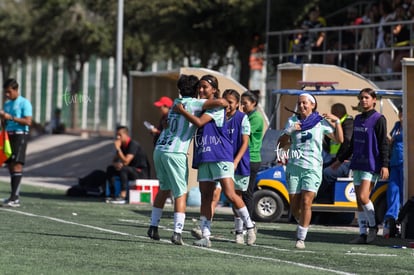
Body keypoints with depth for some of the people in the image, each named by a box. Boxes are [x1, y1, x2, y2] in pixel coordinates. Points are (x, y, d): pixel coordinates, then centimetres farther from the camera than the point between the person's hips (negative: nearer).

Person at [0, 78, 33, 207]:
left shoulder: (24, 103, -6)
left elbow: (28, 121, -15)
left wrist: (11, 117, -20)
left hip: (20, 135, -8)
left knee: (17, 164, -14)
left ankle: (15, 198, -19)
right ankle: (14, 196, 9)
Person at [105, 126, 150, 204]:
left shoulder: (133, 144, -20)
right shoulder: (121, 145, 6)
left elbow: (126, 162, -29)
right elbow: (115, 160, 9)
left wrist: (118, 149, -26)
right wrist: (116, 164, -16)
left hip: (142, 172, -9)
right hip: (131, 170, 9)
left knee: (123, 169, -34)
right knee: (110, 169, -1)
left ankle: (123, 196, -37)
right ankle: (112, 195, -9)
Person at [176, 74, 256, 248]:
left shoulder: (217, 107, -6)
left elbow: (199, 122, -17)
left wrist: (182, 111, -8)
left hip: (221, 157, -7)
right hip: (204, 158, 7)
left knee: (230, 194, -13)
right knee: (206, 197, 2)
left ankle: (249, 226, 1)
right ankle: (206, 237, 1)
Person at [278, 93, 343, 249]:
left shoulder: (320, 122, 3)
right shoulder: (292, 121, 8)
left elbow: (339, 139, 4)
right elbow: (281, 144, 7)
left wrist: (337, 121, -7)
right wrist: (289, 132, -10)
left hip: (313, 168, -3)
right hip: (294, 167, 3)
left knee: (306, 202, -16)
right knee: (294, 206, 3)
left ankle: (301, 238, -12)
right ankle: (303, 223, 33)